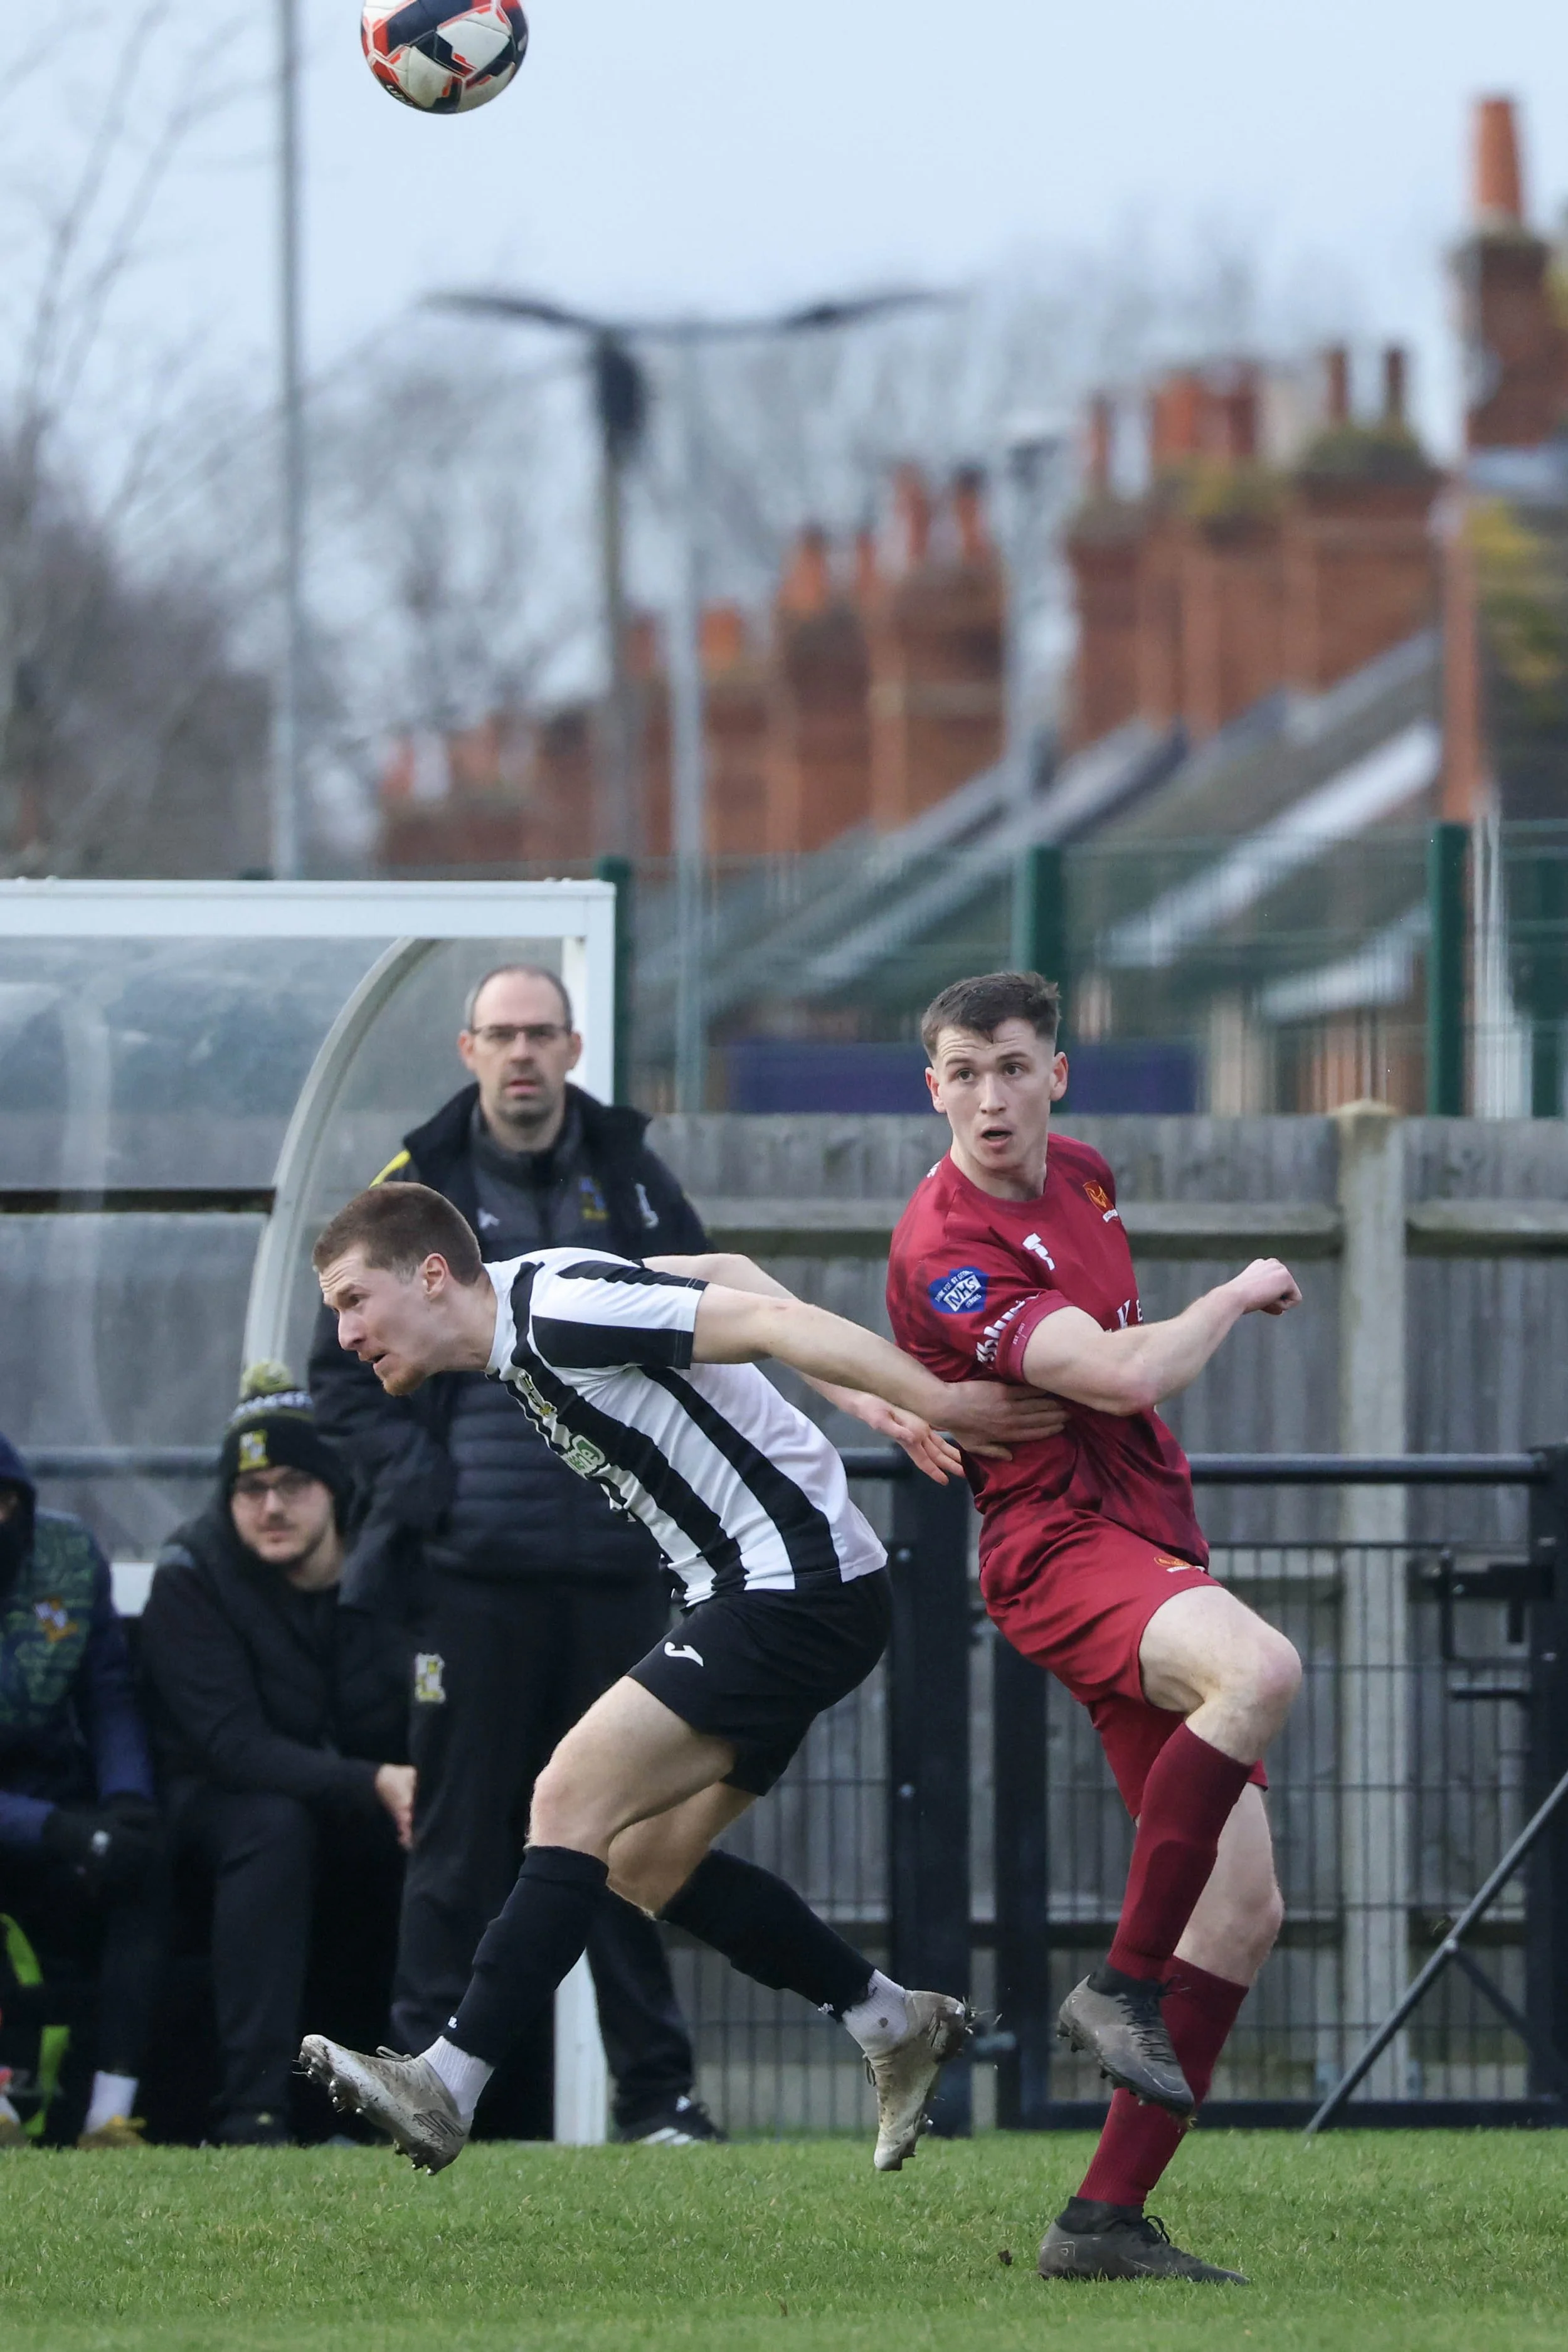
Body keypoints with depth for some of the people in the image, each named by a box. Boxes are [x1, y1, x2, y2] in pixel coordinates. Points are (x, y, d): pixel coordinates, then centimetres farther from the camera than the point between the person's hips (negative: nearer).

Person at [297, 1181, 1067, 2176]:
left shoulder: (561, 1311, -19)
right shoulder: (533, 1295, 11)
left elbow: (773, 1323, -22)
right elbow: (724, 1274, 20)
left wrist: (946, 1403, -23)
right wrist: (859, 1395, 14)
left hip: (795, 1592, -11)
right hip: (758, 1596, 11)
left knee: (573, 1803, -16)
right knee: (644, 1859, 14)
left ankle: (448, 2087, -18)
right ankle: (899, 2026, 23)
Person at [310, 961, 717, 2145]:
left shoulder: (633, 1181, 8)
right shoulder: (418, 1190, 3)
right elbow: (343, 1364, 7)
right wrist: (411, 1474, -5)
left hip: (617, 1563, 2)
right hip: (474, 1569, -2)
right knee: (460, 1836, -2)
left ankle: (657, 2088, 9)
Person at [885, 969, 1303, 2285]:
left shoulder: (1084, 1178, 13)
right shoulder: (946, 1252, -16)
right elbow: (1120, 1375, -24)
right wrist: (1242, 1295, -9)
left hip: (1156, 1546, 9)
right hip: (1060, 1544, -9)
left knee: (1244, 1910, 1)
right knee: (1260, 1667, -40)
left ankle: (1107, 2222, 4)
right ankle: (1124, 1987, -28)